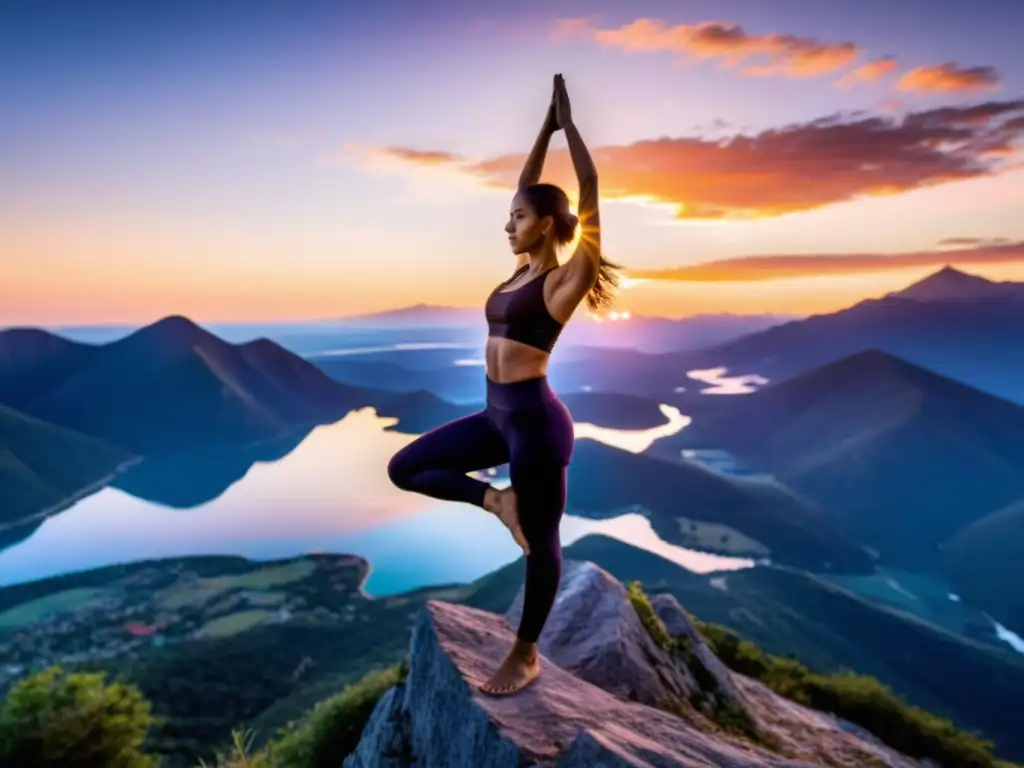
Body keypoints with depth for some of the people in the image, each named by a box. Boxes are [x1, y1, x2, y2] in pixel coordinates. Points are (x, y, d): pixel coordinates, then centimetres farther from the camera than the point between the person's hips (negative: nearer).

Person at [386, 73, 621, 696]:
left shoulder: (565, 279, -8)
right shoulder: (523, 270, 12)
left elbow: (590, 191, -9)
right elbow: (529, 188, 19)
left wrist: (569, 124, 1)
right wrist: (547, 126, 20)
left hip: (536, 419, -8)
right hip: (497, 416, 8)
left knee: (540, 540, 9)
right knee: (404, 468, 7)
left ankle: (526, 657, 26)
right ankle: (497, 500, 11)